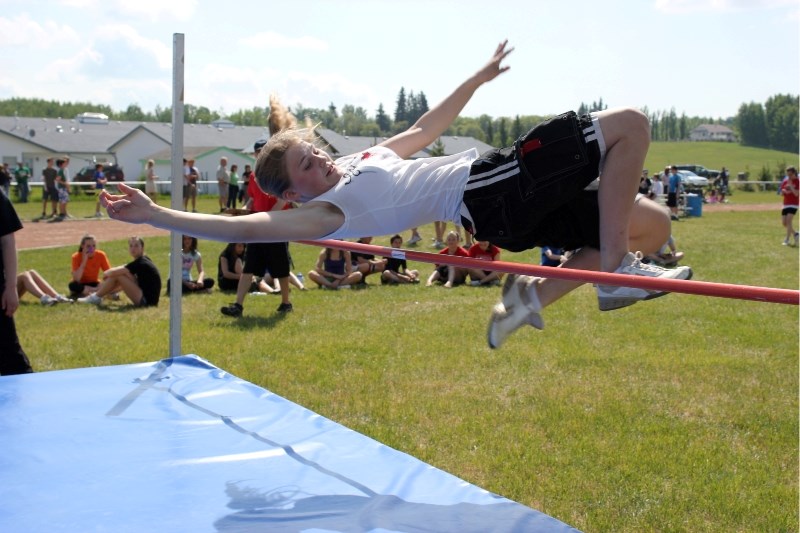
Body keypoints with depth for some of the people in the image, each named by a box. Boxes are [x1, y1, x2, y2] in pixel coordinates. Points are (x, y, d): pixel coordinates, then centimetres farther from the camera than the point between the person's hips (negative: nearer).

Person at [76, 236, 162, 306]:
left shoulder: (140, 263, -17)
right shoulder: (143, 260, 12)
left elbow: (113, 272, -17)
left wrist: (106, 274, 4)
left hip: (147, 300, -10)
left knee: (117, 276, -9)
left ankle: (96, 297, 7)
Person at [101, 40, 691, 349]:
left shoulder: (369, 158, 21)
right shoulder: (325, 213, -7)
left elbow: (426, 126, 31)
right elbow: (248, 227, -15)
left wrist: (480, 75, 37)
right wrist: (156, 215, -17)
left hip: (503, 191, 9)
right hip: (491, 193, -9)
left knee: (653, 226, 8)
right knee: (629, 123, -11)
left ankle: (536, 294, 4)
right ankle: (615, 270, -14)